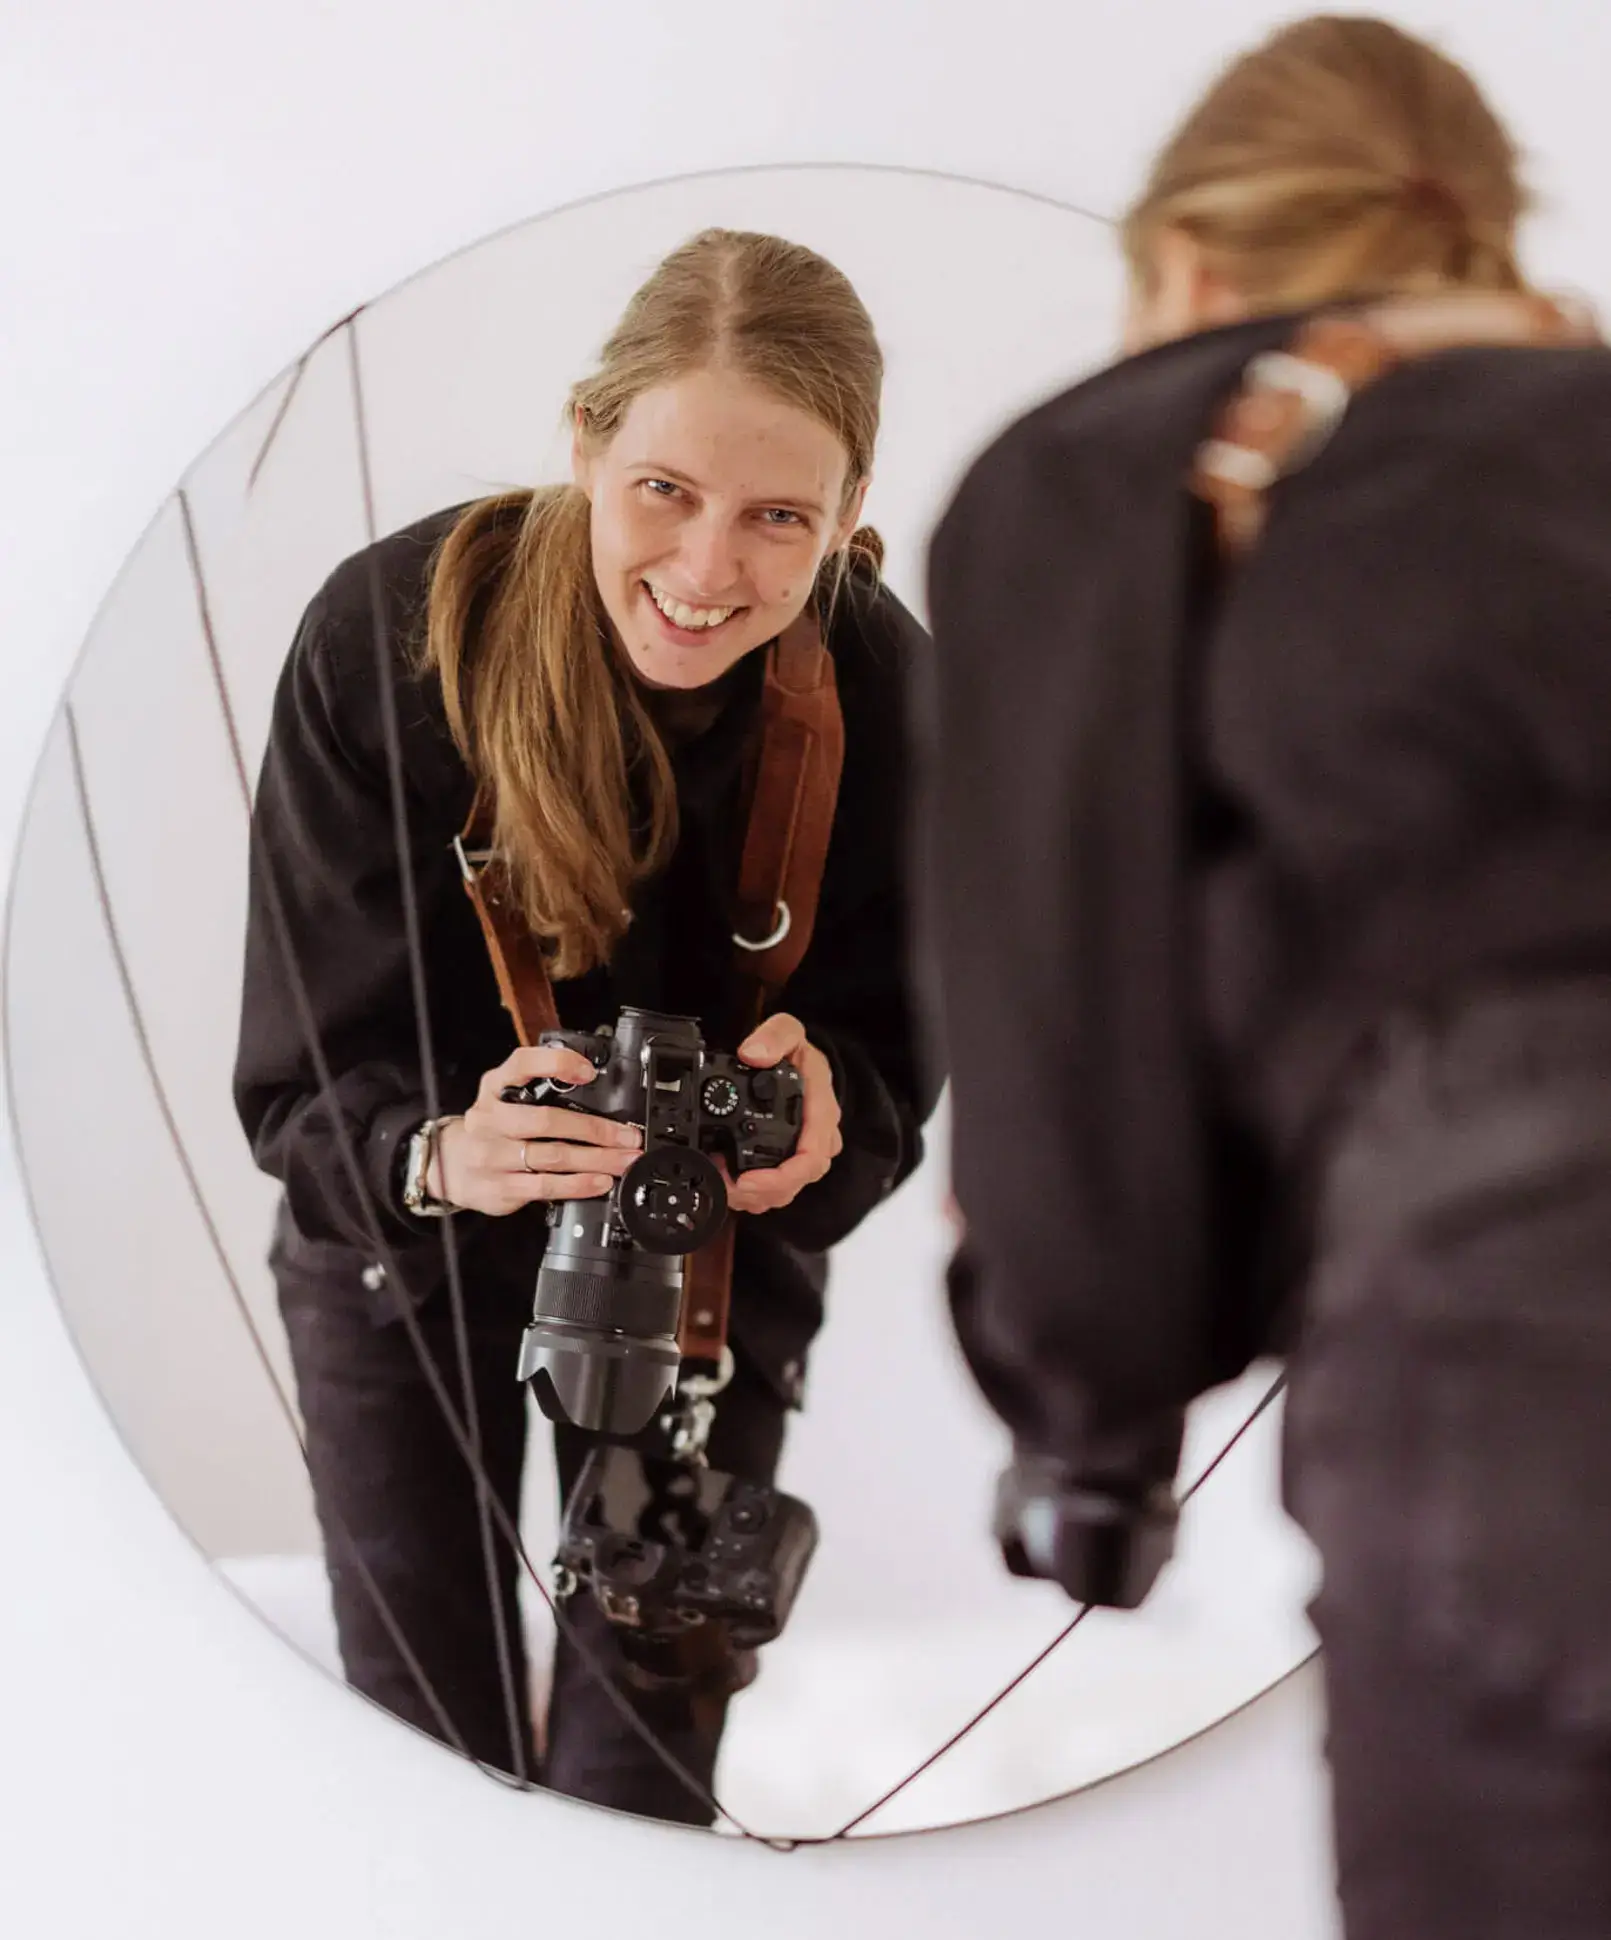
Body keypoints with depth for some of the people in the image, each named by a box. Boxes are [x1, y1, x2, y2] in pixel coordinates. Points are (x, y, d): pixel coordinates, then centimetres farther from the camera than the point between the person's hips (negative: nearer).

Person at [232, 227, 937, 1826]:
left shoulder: (885, 690, -24)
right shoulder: (386, 631, -29)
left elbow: (892, 1056, -14)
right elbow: (303, 1075, -25)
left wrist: (820, 1104, -38)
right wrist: (441, 1153, -46)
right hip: (396, 1237, -1)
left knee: (646, 1746, 4)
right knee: (425, 1738, 5)